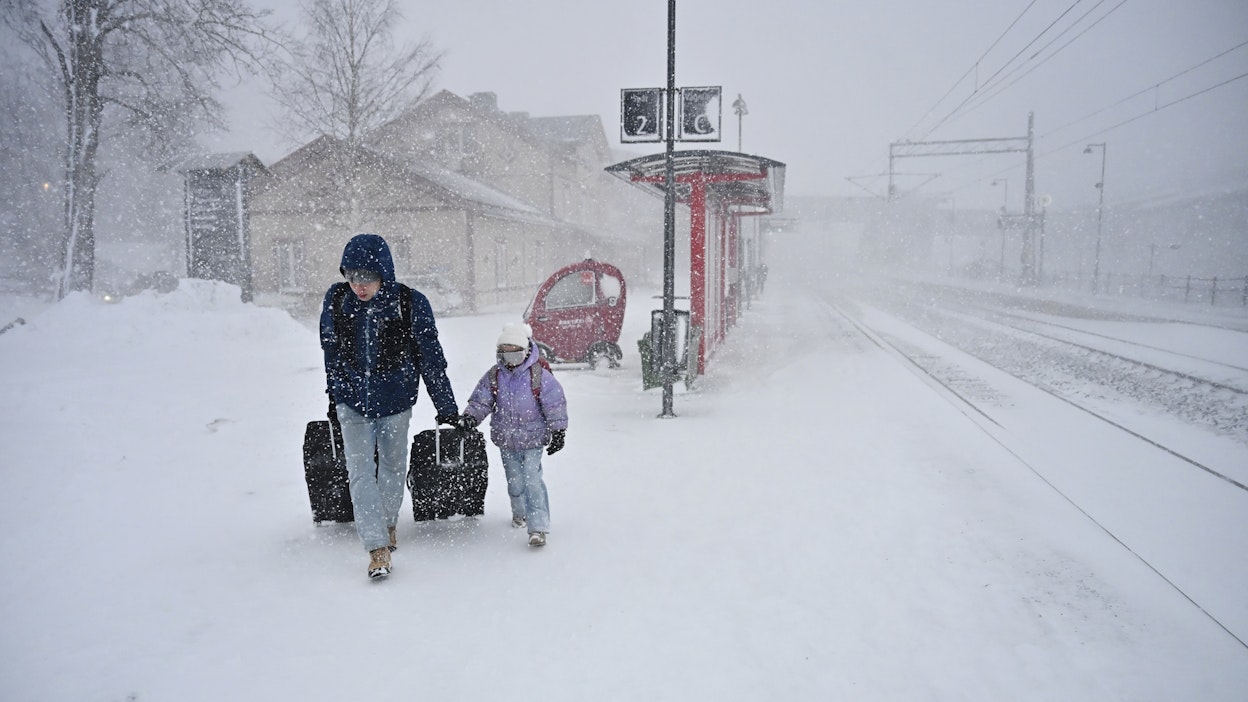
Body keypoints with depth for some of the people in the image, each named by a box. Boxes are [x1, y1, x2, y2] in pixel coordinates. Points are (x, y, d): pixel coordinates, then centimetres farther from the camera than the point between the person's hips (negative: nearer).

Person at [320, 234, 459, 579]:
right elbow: (332, 354, 6)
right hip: (352, 403, 1)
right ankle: (377, 547, -4)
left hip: (395, 402, -1)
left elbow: (431, 359, -8)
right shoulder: (336, 300, -11)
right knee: (360, 472, -8)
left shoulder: (411, 304, -18)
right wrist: (334, 398, 16)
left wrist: (447, 407, -1)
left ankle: (388, 522, 41)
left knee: (393, 467, 16)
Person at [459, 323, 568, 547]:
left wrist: (558, 432, -6)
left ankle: (538, 527, -11)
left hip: (533, 438, -4)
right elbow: (480, 400, 4)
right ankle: (520, 513, 41)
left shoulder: (539, 375, -11)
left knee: (532, 481, -12)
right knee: (514, 481, 16)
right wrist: (470, 416, -15)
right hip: (506, 439, 4)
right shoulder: (494, 376, -1)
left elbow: (555, 404, -6)